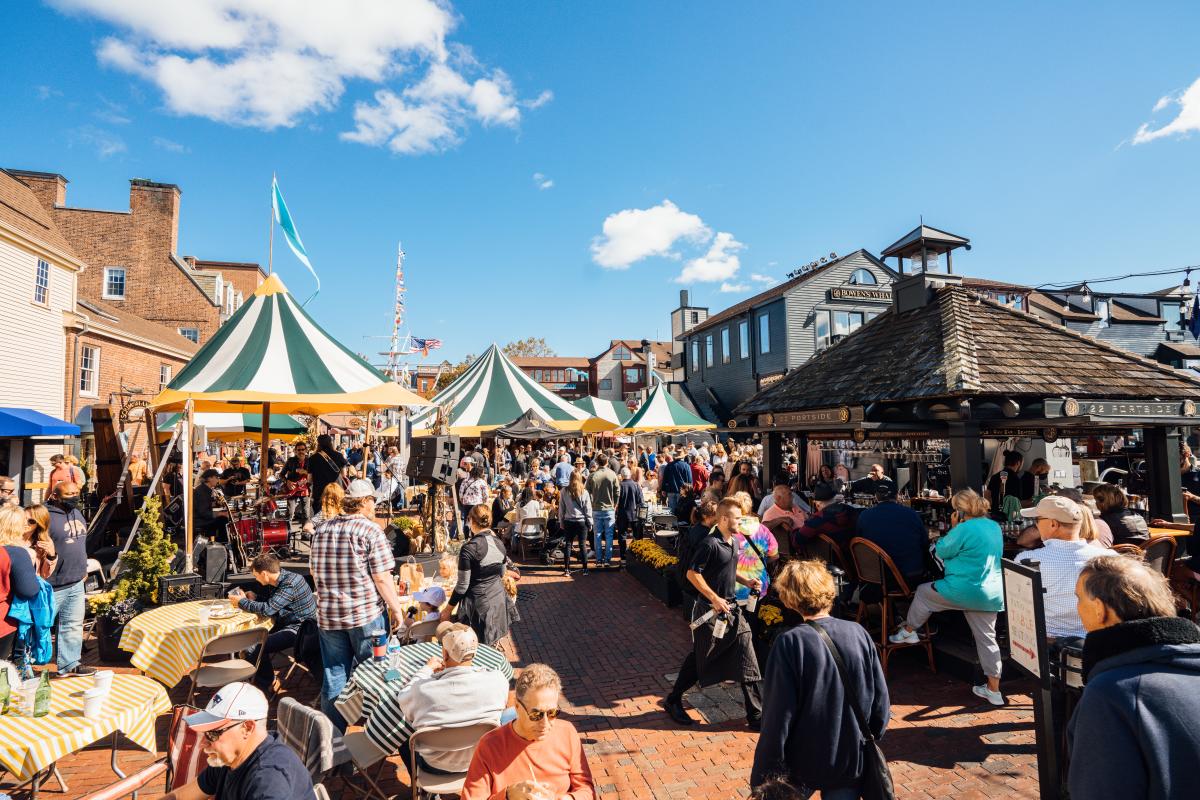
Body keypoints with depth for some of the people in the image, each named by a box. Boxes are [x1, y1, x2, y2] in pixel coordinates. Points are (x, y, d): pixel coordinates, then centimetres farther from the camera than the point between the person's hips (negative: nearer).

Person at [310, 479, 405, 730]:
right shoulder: (370, 530, -13)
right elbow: (382, 578, -15)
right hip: (367, 615, -5)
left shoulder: (321, 530, 5)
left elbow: (314, 572, 16)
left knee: (334, 677, 13)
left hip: (328, 615, 5)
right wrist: (396, 608, -5)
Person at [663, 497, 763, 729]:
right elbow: (692, 573, -21)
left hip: (731, 609, 8)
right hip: (710, 610, -8)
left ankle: (757, 715, 18)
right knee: (700, 659, 7)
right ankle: (673, 701, 26)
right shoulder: (710, 543, -20)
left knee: (747, 660, 6)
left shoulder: (733, 543, 8)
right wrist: (714, 599, -21)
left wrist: (747, 582, 9)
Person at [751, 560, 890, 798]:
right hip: (852, 760, 3)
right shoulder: (859, 633, -9)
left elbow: (778, 715, -19)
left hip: (803, 763, -3)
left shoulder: (790, 643, -21)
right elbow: (881, 699, 0)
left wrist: (764, 775, -9)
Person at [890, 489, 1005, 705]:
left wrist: (953, 528, -1)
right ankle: (993, 690, 20)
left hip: (963, 590, -8)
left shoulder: (965, 528, -18)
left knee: (922, 592, 16)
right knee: (987, 639, 14)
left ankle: (908, 632, 31)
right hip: (992, 594, 8)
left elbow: (942, 551, -8)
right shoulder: (995, 527, 8)